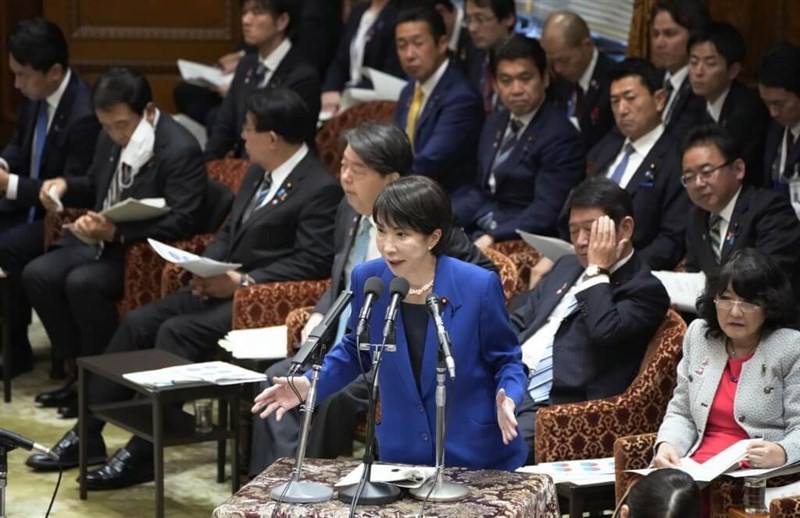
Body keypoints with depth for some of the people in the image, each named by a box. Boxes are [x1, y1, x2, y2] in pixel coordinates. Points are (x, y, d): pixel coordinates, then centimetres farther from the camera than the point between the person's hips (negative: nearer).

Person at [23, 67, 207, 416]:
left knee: (82, 282, -30)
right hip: (101, 239, 8)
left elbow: (182, 222, -25)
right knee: (37, 274, -11)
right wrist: (65, 186, -1)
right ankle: (75, 371, 0)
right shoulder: (112, 137, 6)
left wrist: (115, 232, -34)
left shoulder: (180, 150, -19)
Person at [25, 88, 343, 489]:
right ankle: (86, 434, 0)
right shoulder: (258, 174, 15)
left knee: (177, 333, -26)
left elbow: (313, 261, -19)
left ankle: (141, 454, -20)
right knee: (138, 322, -4)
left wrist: (242, 281, -20)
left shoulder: (320, 189, -13)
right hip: (223, 285, 9)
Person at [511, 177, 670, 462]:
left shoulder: (645, 290, -2)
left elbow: (604, 332, -20)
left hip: (550, 406, -7)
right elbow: (518, 322, 23)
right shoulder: (568, 266, 22)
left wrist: (597, 270, -8)